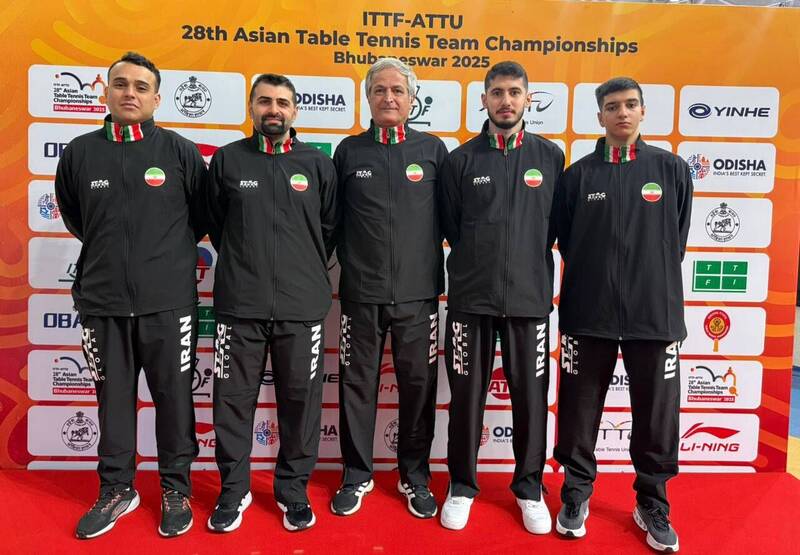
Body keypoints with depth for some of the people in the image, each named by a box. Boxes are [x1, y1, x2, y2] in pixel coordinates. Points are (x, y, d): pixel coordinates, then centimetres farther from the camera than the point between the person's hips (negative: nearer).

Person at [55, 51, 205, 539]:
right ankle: (117, 490, 31)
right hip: (103, 301, 2)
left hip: (169, 301, -2)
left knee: (174, 399, 7)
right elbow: (75, 219, 18)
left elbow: (201, 216, 9)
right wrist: (114, 255, 15)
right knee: (113, 400, 13)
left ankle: (176, 491, 25)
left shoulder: (181, 151, -3)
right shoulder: (80, 152, 4)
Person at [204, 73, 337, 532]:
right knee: (234, 398, 8)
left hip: (303, 305, 0)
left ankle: (293, 488, 26)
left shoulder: (318, 164, 5)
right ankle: (234, 489, 27)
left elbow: (330, 228, 11)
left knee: (300, 399, 7)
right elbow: (215, 223, 14)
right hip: (239, 304, 1)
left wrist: (306, 271, 11)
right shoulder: (227, 160, 6)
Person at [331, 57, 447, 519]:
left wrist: (438, 274, 5)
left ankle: (415, 476, 27)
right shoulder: (349, 151, 7)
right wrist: (348, 264, 6)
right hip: (361, 291, 1)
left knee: (418, 385, 8)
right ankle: (357, 475, 27)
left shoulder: (433, 149, 5)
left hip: (418, 291, 0)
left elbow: (448, 217, 8)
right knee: (357, 383, 8)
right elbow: (331, 218, 10)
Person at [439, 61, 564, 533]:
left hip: (530, 296, 1)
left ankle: (530, 486, 29)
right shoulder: (461, 159, 3)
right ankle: (462, 486, 26)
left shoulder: (550, 156, 5)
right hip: (471, 297, 0)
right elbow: (450, 227, 9)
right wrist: (479, 264, 9)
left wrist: (529, 264, 8)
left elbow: (553, 225, 10)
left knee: (531, 395, 8)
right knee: (467, 394, 8)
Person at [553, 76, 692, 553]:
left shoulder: (673, 170, 4)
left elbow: (676, 242, 9)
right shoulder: (579, 174, 3)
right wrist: (594, 281, 6)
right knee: (580, 411, 8)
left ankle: (653, 504, 29)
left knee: (656, 415, 9)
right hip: (588, 313, 0)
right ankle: (577, 494, 27)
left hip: (656, 313, 1)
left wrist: (652, 285, 9)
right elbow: (565, 241, 8)